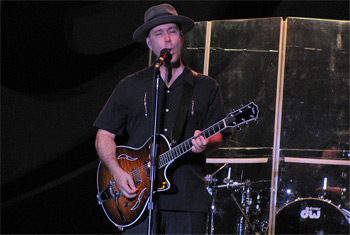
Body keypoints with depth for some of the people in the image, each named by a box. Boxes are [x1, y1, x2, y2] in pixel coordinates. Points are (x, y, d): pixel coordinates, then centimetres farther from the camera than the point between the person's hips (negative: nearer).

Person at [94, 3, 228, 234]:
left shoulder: (206, 87, 13)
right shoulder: (130, 87, 13)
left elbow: (218, 135, 7)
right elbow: (104, 135, 11)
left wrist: (206, 143, -18)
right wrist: (117, 171, -6)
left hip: (188, 198, 0)